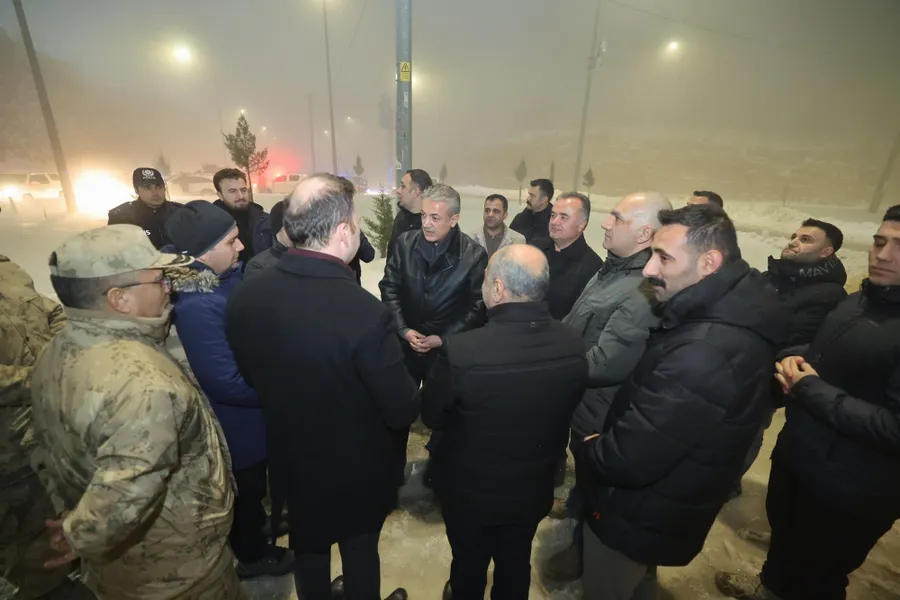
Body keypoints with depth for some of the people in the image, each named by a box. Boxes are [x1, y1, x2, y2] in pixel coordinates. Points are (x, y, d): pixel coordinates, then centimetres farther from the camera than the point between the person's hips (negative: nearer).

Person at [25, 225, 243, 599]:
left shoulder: (54, 354, -5)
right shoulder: (143, 382, -36)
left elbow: (48, 447, 7)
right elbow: (123, 498, -38)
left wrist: (74, 515, 17)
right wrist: (81, 537, -17)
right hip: (175, 569, -8)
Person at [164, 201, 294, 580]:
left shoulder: (228, 276, -7)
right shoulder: (198, 306, -34)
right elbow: (227, 383, -31)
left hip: (251, 414, 7)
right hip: (237, 422, -7)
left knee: (254, 483, 31)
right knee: (246, 490, 19)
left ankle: (263, 522, 56)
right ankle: (253, 556, 45)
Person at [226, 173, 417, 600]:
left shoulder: (244, 296, -17)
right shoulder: (366, 313, -36)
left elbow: (251, 377, 0)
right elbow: (403, 411, -25)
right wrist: (409, 396, -2)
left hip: (291, 457, 5)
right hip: (358, 466, -4)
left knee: (308, 546, 31)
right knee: (360, 549, 26)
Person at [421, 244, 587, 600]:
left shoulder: (461, 351, -36)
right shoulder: (573, 346, -20)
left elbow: (431, 416, -17)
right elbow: (564, 410, -2)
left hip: (469, 490, -3)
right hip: (534, 489, 3)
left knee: (469, 563, 28)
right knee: (516, 563, 30)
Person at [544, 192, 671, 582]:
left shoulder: (642, 294, -33)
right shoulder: (614, 268, -1)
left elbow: (602, 366, -33)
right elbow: (576, 326, 10)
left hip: (598, 413, -8)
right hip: (581, 401, 9)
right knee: (583, 466, 33)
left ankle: (583, 549, 45)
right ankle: (577, 507, 61)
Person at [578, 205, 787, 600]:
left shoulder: (704, 352, -38)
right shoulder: (733, 316, -5)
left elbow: (627, 459, -33)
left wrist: (590, 450, -12)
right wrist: (604, 442, 0)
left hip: (636, 519, -8)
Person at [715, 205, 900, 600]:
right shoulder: (859, 301, 2)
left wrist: (810, 389, -24)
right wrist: (795, 362, -6)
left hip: (848, 491, -7)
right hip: (795, 455, 8)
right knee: (782, 529, 31)